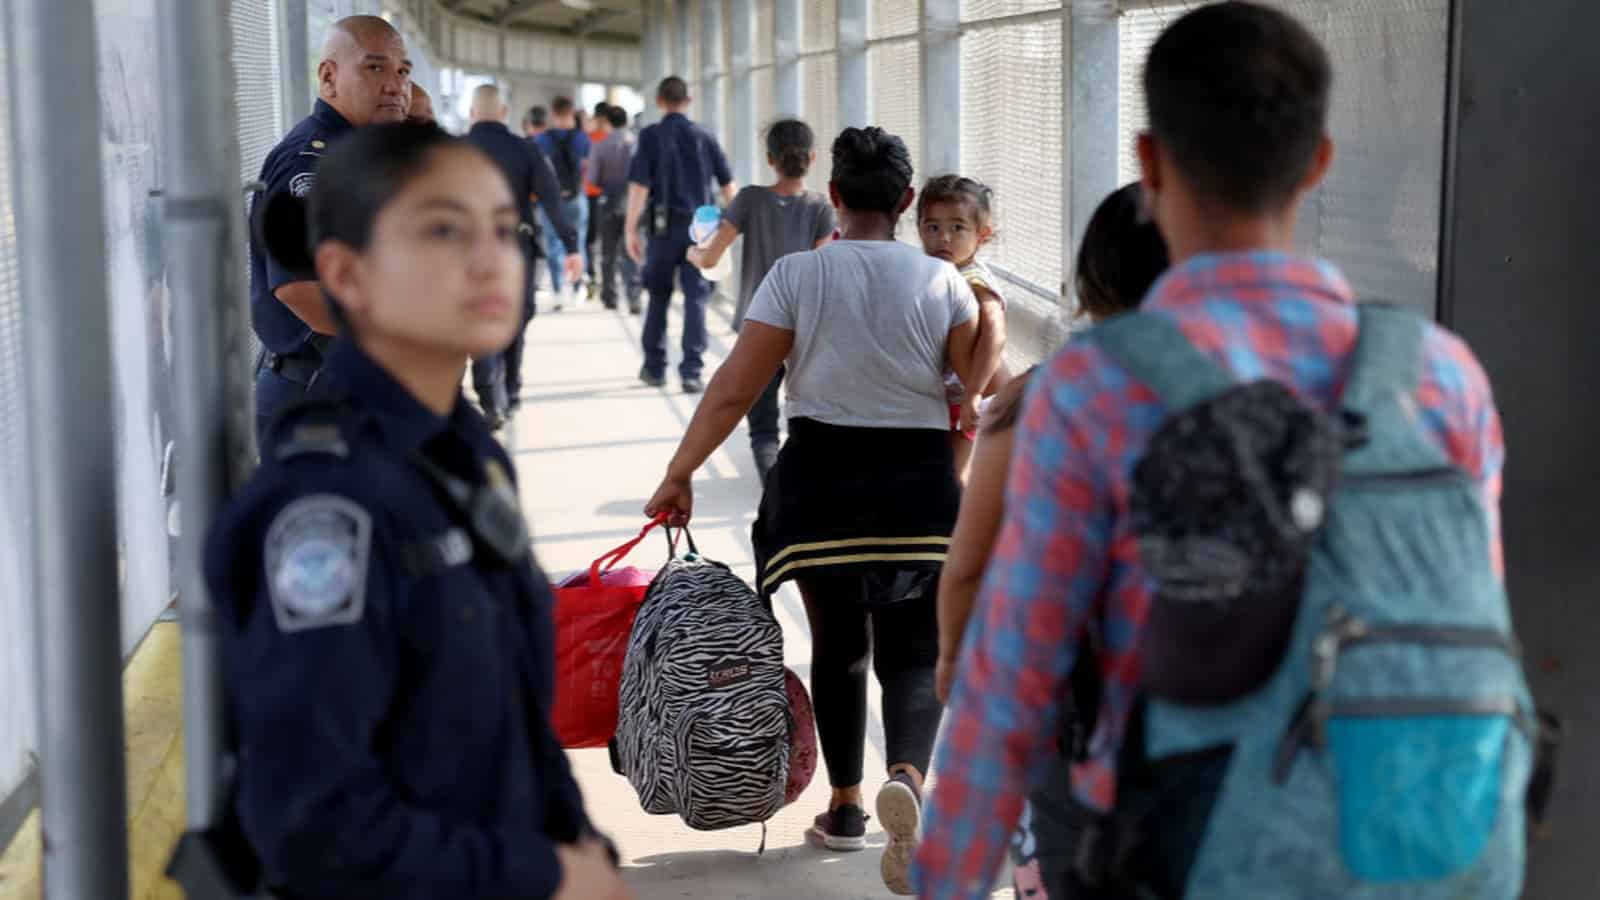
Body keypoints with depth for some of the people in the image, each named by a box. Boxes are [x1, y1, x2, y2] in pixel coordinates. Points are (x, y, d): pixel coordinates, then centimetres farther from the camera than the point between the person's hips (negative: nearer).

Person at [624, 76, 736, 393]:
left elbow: (639, 185, -9)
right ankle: (691, 372, -6)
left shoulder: (651, 136, -3)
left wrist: (631, 227, -6)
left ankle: (654, 367, 21)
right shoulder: (704, 136, 5)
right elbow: (727, 183, 6)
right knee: (696, 297, 2)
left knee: (658, 296, 14)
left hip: (665, 225, -1)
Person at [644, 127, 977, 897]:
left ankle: (845, 807, 26)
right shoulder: (942, 282, -1)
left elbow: (733, 390, -8)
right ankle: (906, 775, -18)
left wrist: (679, 474, 0)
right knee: (913, 654, 10)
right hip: (919, 484, 0)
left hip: (819, 478, 0)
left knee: (838, 644, 18)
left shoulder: (798, 275, -5)